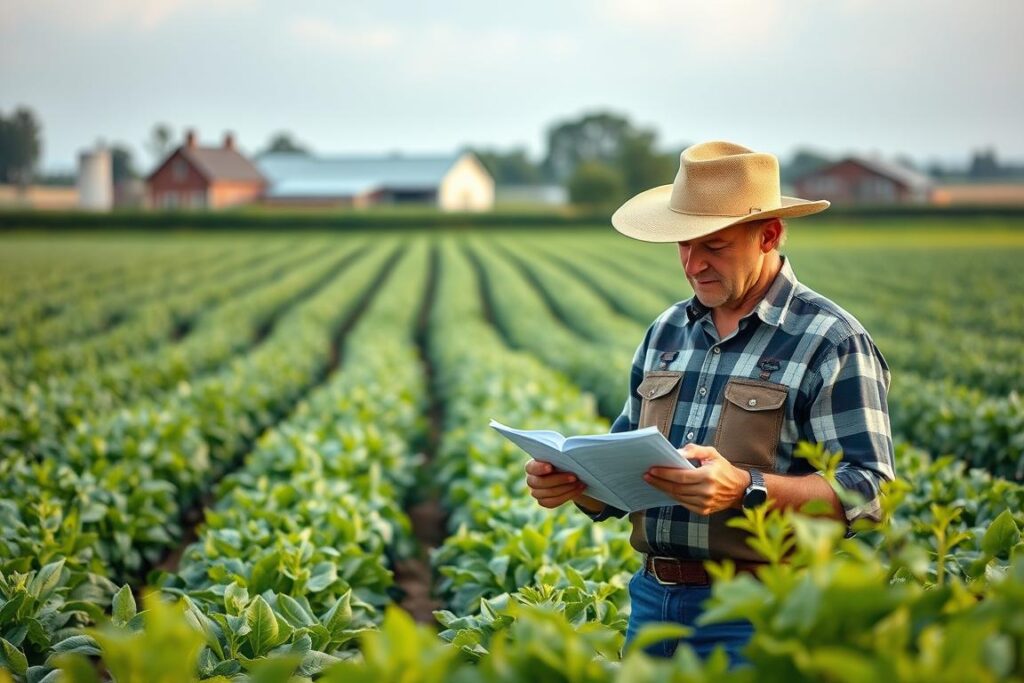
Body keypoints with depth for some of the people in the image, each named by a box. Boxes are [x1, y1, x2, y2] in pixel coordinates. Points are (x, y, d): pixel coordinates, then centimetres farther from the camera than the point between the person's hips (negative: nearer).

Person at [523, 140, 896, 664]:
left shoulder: (831, 342, -8)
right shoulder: (666, 332, 13)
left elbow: (868, 492, -15)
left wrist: (746, 489, -27)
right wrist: (570, 479, -3)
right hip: (651, 600, 6)